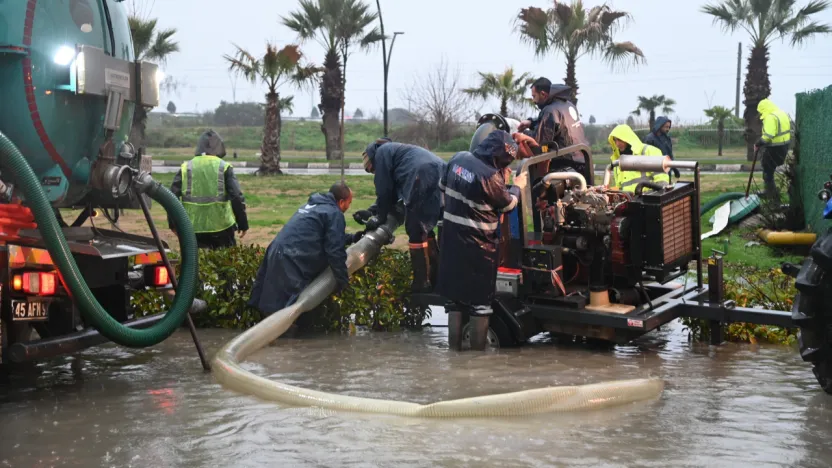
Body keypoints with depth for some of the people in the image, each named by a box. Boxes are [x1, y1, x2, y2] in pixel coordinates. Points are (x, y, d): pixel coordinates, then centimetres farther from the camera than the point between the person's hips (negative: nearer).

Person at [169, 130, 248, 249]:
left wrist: (173, 223, 14)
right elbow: (237, 197, -9)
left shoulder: (186, 168, 4)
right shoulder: (224, 167, -3)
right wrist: (243, 224, -2)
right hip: (221, 227, -2)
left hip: (193, 228, 2)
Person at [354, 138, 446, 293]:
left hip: (423, 178, -9)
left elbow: (384, 189, 9)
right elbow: (393, 190, 34)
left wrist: (380, 217, 19)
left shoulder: (381, 152, 13)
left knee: (415, 230, -2)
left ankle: (422, 283, 0)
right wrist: (372, 211, 32)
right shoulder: (394, 151, 38)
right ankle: (433, 277, 24)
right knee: (424, 229, 19)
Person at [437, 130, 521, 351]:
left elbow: (443, 186, 15)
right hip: (478, 244, -7)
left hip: (452, 239, 7)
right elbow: (507, 204, -6)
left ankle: (454, 345, 20)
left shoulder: (458, 159, -2)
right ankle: (478, 347, 11)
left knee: (454, 292, 15)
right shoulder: (490, 176, -23)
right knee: (480, 297, 6)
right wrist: (517, 188, 14)